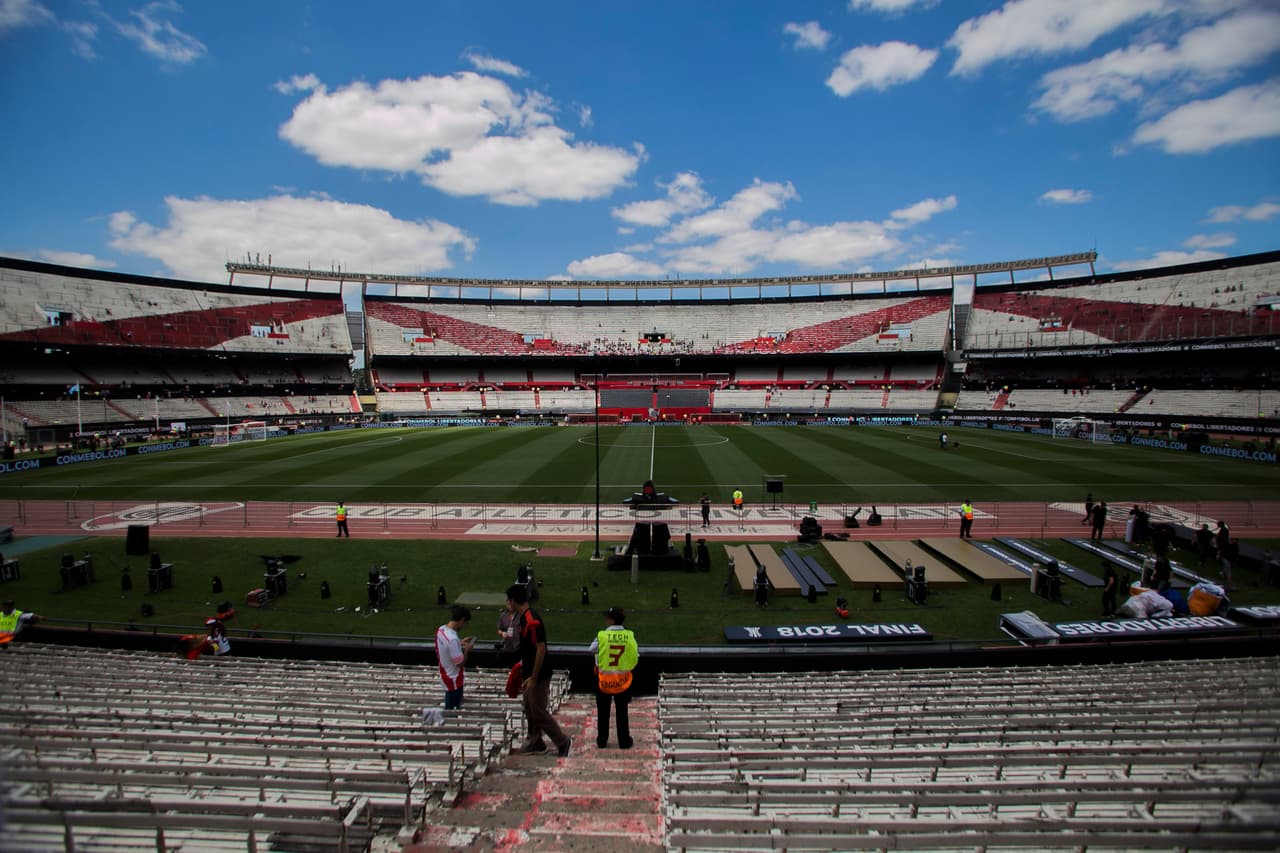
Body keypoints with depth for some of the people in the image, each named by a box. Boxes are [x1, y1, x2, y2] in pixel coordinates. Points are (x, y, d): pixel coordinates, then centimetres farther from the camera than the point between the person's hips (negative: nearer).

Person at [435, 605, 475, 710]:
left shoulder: (441, 629, -6)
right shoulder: (452, 638, -34)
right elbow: (460, 663, -25)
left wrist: (460, 643, 7)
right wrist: (467, 649, -12)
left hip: (446, 674, 9)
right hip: (453, 679, -9)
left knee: (450, 707, 25)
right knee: (452, 709, 10)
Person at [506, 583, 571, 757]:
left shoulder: (531, 621, -25)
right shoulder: (523, 617, 5)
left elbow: (541, 649, -26)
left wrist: (533, 678, -22)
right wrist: (523, 662, 21)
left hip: (538, 675, -10)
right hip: (528, 672, 10)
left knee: (539, 712, 1)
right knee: (529, 710, 19)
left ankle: (563, 742, 13)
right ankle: (535, 743, 33)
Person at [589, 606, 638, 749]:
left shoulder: (602, 635, -17)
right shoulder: (630, 635, -12)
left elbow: (592, 649, 0)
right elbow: (637, 654, -3)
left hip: (604, 679, -1)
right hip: (623, 679, 1)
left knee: (603, 712, 16)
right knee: (622, 711, 16)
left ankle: (602, 740, 25)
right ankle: (624, 741, 22)